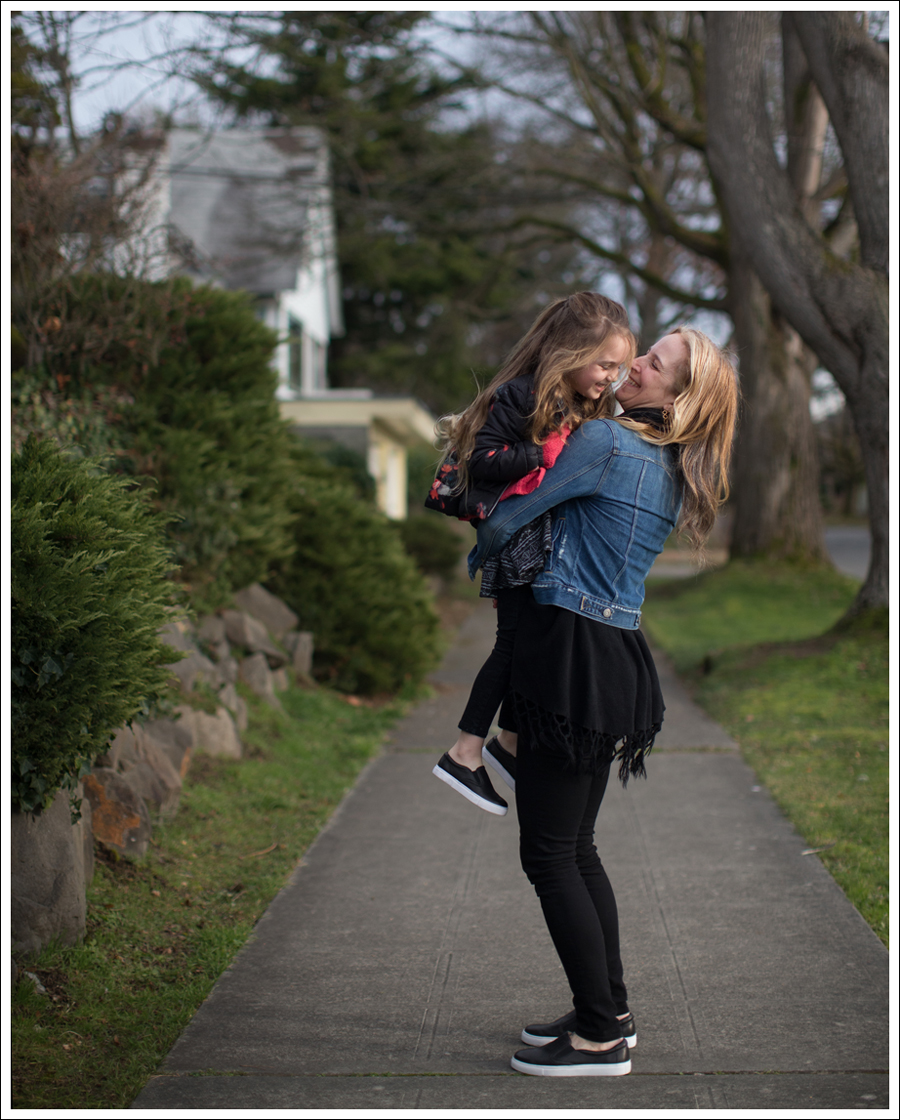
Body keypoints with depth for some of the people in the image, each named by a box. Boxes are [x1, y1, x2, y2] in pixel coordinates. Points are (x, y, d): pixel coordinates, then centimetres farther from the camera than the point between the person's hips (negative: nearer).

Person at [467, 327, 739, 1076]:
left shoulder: (606, 439, -12)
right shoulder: (672, 475, 13)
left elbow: (510, 520, -6)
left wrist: (478, 559, 14)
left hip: (570, 657, -9)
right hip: (620, 657, 9)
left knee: (549, 854, -2)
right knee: (577, 847, 17)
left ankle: (600, 1037, 3)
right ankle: (612, 1011, 24)